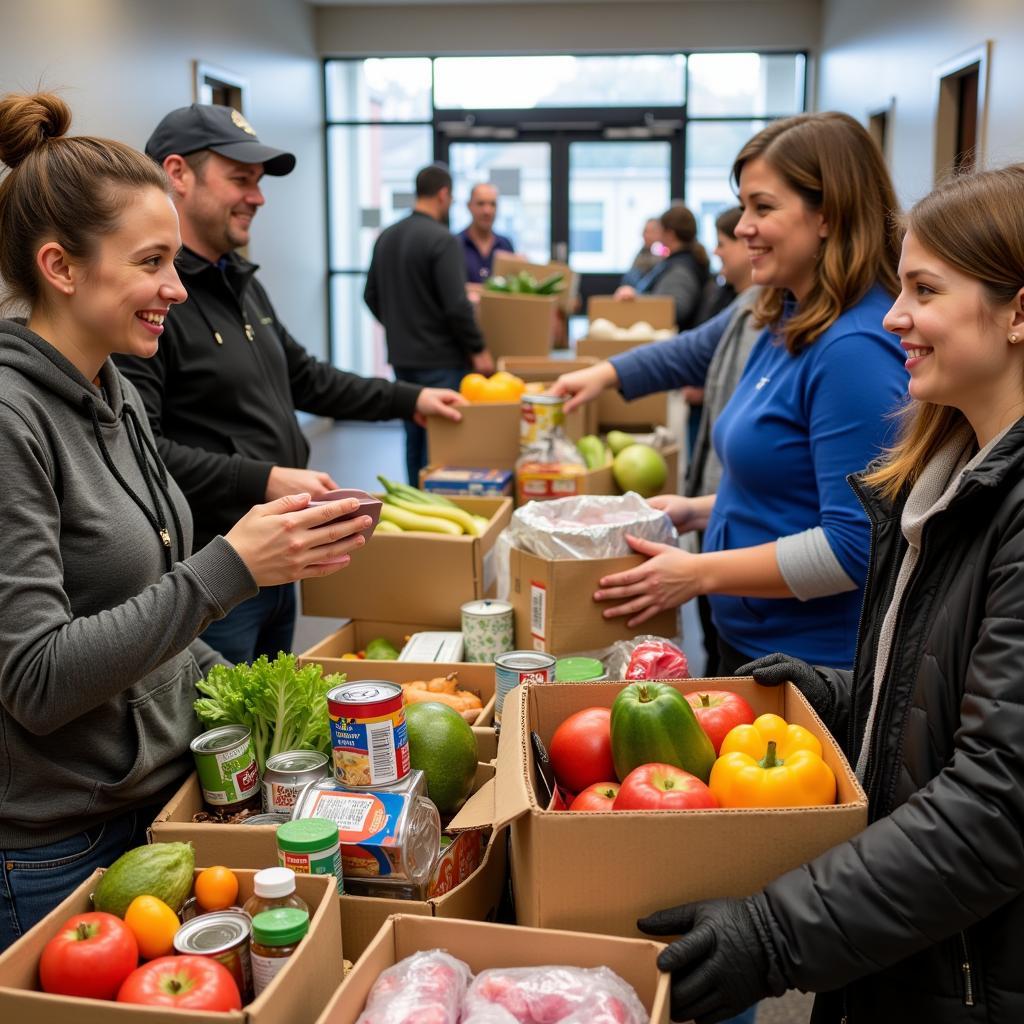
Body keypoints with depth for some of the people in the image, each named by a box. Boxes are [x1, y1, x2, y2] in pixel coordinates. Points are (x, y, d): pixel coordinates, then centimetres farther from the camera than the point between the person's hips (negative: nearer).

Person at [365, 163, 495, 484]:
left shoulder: (386, 237, 8)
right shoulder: (442, 240, -16)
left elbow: (371, 297, 15)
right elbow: (457, 306, -20)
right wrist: (478, 350, -9)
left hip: (401, 358, 8)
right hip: (440, 359, -8)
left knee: (414, 438, 17)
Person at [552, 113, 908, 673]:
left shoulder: (855, 350, -23)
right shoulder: (790, 321, 6)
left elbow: (855, 547, -25)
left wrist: (699, 573, -21)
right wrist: (702, 511, 4)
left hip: (815, 663, -8)